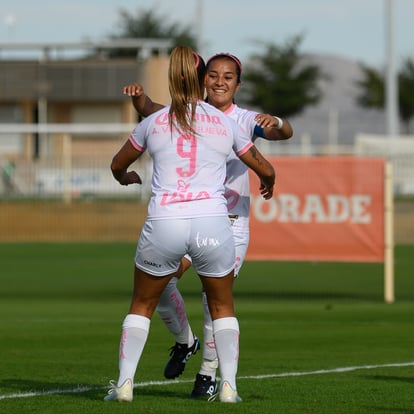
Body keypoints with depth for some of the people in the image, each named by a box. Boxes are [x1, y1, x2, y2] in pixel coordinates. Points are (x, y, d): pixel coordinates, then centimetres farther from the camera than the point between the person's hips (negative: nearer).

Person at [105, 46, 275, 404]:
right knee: (222, 306, 20)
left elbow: (118, 165, 25)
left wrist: (127, 178, 49)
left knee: (142, 305, 18)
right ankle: (228, 385, 11)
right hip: (213, 224, 0)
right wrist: (267, 186, 45)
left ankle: (124, 383, 9)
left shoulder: (153, 123, 9)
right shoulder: (225, 124, 10)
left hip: (164, 223, 0)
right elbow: (265, 169, 21)